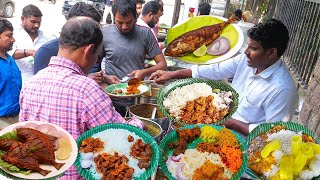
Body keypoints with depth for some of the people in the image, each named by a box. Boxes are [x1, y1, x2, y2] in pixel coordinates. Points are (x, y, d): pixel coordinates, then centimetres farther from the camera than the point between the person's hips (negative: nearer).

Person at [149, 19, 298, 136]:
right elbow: (214, 70, -1)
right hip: (225, 119, 6)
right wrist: (172, 74, -2)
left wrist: (231, 123, -22)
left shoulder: (282, 89, -26)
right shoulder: (246, 60, -6)